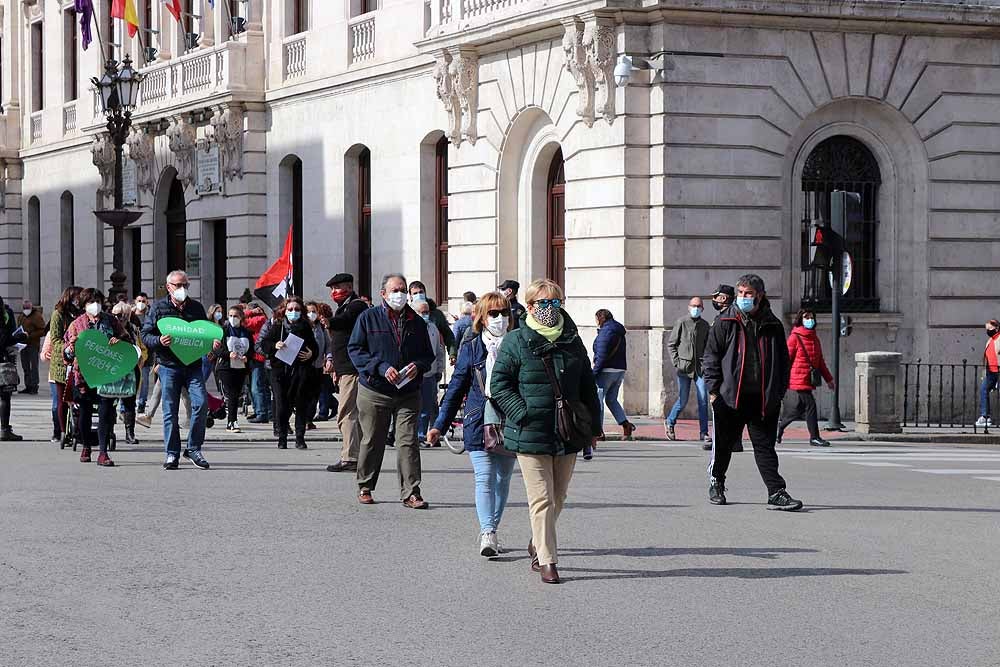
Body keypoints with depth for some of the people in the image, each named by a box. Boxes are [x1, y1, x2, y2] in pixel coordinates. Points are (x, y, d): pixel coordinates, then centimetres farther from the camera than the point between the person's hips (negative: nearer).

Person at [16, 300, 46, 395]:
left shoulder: (37, 316, -6)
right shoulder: (20, 317, 17)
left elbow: (42, 331, -11)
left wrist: (29, 335, -18)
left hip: (33, 345, -7)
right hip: (23, 344, 7)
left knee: (33, 366, -7)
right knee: (25, 367, 9)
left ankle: (34, 386, -6)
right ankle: (28, 386, 14)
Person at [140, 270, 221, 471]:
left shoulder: (196, 308, 13)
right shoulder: (159, 308, 5)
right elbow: (145, 335, 2)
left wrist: (214, 343, -2)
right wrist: (159, 341, -18)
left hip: (193, 365, 2)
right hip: (169, 365, -2)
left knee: (201, 404, -11)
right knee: (170, 410, 0)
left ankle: (194, 449, 3)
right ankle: (172, 454, 8)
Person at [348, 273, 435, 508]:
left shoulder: (417, 322, 11)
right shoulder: (368, 318, 1)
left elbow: (428, 355, 16)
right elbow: (355, 349, -4)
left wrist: (418, 366, -8)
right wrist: (381, 367, -15)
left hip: (408, 393, 2)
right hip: (374, 392, -2)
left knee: (408, 442, -5)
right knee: (372, 442, 7)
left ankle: (410, 493, -4)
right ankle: (365, 488, 22)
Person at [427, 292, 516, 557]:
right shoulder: (471, 348, 2)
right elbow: (457, 387, 5)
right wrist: (440, 425, 3)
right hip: (479, 423, -2)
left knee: (503, 480, 9)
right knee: (485, 478, -12)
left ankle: (491, 532, 20)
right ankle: (487, 534, -19)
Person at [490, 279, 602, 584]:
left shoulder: (572, 341, 11)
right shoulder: (515, 342, -3)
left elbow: (587, 385, 17)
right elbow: (499, 385, -3)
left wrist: (593, 427, 13)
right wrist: (524, 414, -13)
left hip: (568, 433, 5)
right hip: (531, 433, -5)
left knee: (558, 498, 13)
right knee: (542, 499, -5)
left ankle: (538, 544, 34)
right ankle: (547, 559, 1)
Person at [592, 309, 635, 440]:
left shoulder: (605, 331, -12)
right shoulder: (619, 332, 16)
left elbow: (602, 355, -18)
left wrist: (595, 372, -15)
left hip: (606, 370, -9)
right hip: (620, 370, 9)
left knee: (597, 399, -2)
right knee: (611, 400, 16)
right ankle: (625, 424, -1)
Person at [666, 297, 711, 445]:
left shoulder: (704, 325, 9)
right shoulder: (681, 323, -1)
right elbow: (671, 344, 2)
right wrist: (676, 361, -6)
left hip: (700, 367, 3)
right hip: (684, 367, -3)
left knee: (703, 399, -6)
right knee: (683, 400, 1)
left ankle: (704, 433, -3)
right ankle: (670, 422, 28)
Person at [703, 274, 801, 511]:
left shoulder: (772, 326, 8)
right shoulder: (725, 323, 2)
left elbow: (783, 360, 15)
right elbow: (711, 356, 2)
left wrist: (779, 392, 8)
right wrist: (713, 389, -5)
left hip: (763, 399, 1)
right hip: (730, 395, -1)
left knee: (765, 446, -2)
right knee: (723, 444, 10)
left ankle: (776, 493, -6)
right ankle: (716, 485, 30)